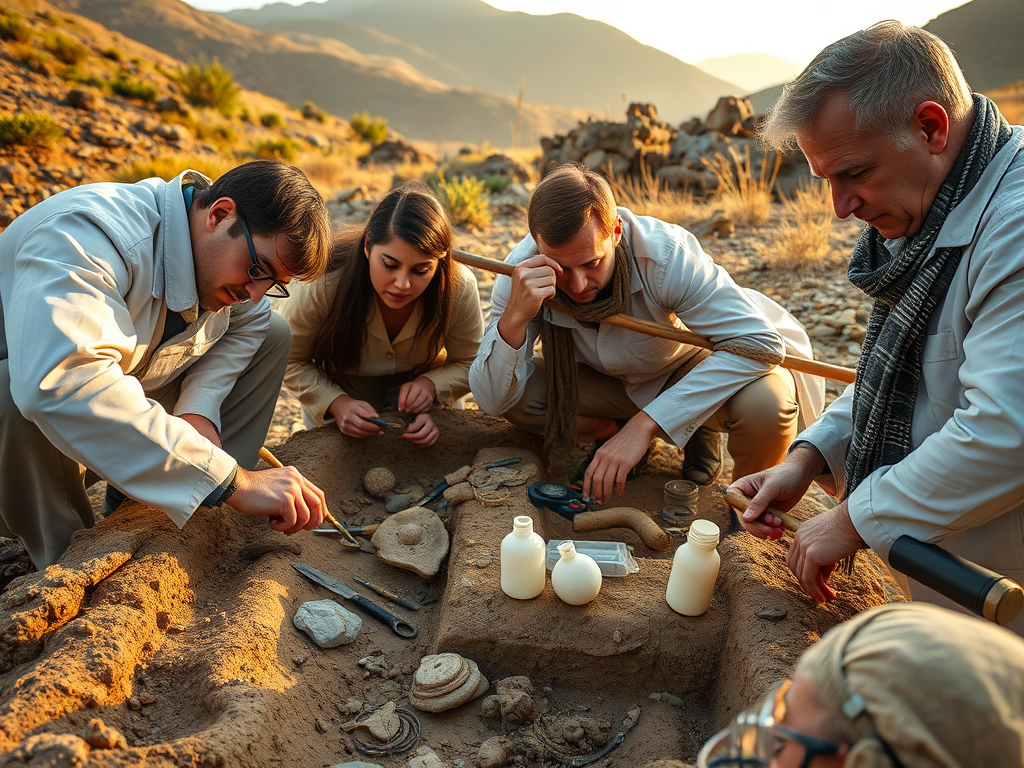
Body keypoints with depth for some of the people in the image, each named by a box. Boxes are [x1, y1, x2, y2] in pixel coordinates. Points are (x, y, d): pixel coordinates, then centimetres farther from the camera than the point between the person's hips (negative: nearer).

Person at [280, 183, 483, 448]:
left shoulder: (460, 288, -31)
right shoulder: (324, 285, -35)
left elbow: (468, 364, -13)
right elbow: (292, 361, -19)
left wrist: (430, 384, -35)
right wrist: (336, 403, -37)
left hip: (421, 376, 1)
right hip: (342, 384, -1)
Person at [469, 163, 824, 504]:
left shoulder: (666, 254, -34)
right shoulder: (522, 272, -25)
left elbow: (760, 342, -36)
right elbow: (492, 402, -23)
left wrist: (644, 424, -41)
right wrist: (514, 318, -43)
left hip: (691, 368, -2)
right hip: (612, 380, 3)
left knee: (765, 403, -33)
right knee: (519, 396, -20)